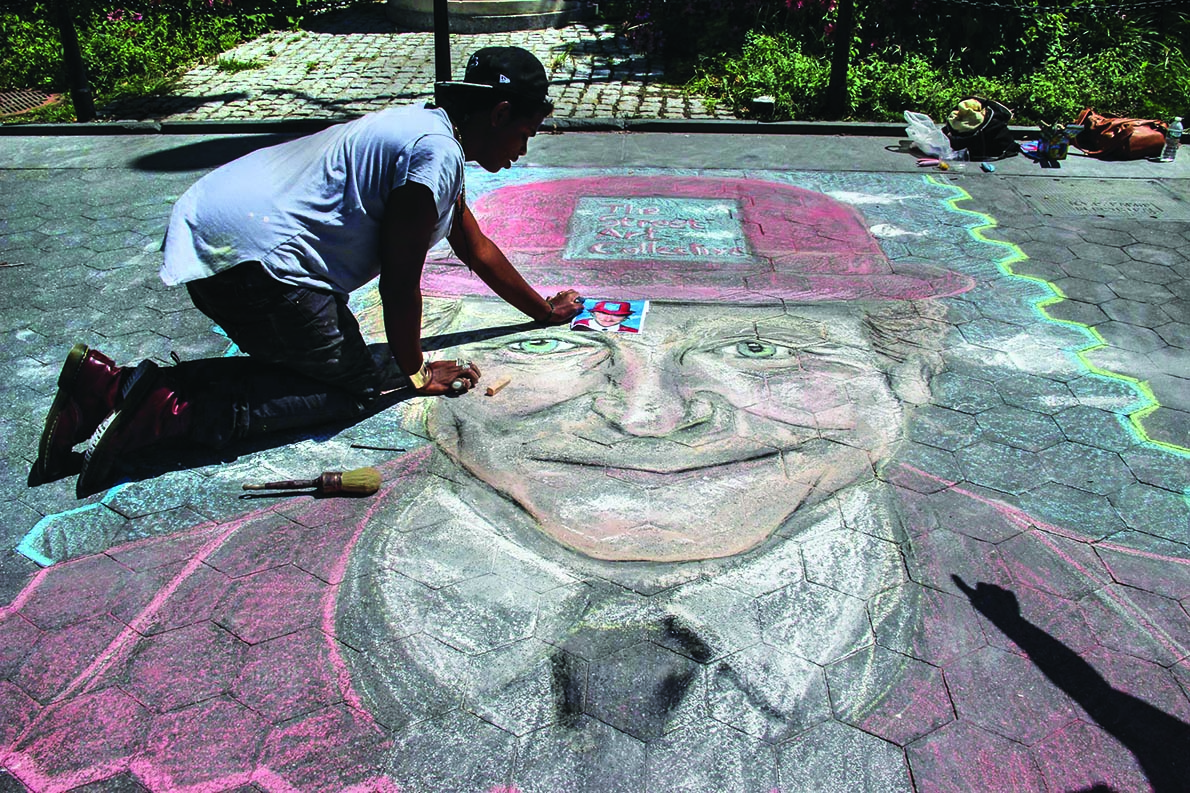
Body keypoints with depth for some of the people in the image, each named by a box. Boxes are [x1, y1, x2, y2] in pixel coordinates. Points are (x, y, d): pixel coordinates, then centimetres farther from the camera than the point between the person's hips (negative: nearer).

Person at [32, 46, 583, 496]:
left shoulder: (430, 132, 22)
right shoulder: (437, 151, -12)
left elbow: (476, 248, 31)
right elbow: (400, 280, -10)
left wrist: (545, 311, 39)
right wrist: (415, 372, 3)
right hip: (252, 252, -11)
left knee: (294, 364, 19)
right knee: (355, 386, 0)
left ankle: (107, 385, 8)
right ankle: (167, 409, -13)